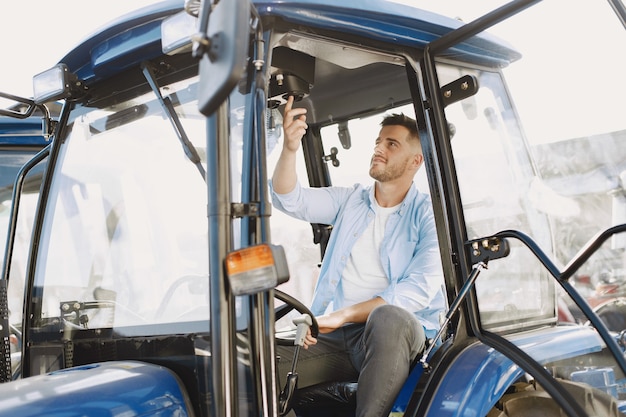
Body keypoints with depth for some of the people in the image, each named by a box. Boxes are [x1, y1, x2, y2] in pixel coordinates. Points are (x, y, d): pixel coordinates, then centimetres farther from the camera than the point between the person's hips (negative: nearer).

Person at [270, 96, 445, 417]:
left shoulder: (427, 214, 0)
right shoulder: (349, 201, 14)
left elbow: (421, 288, -13)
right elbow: (290, 200, 0)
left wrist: (342, 315, -20)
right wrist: (290, 148, -20)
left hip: (395, 335, -3)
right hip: (333, 336, 3)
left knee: (387, 317, -39)